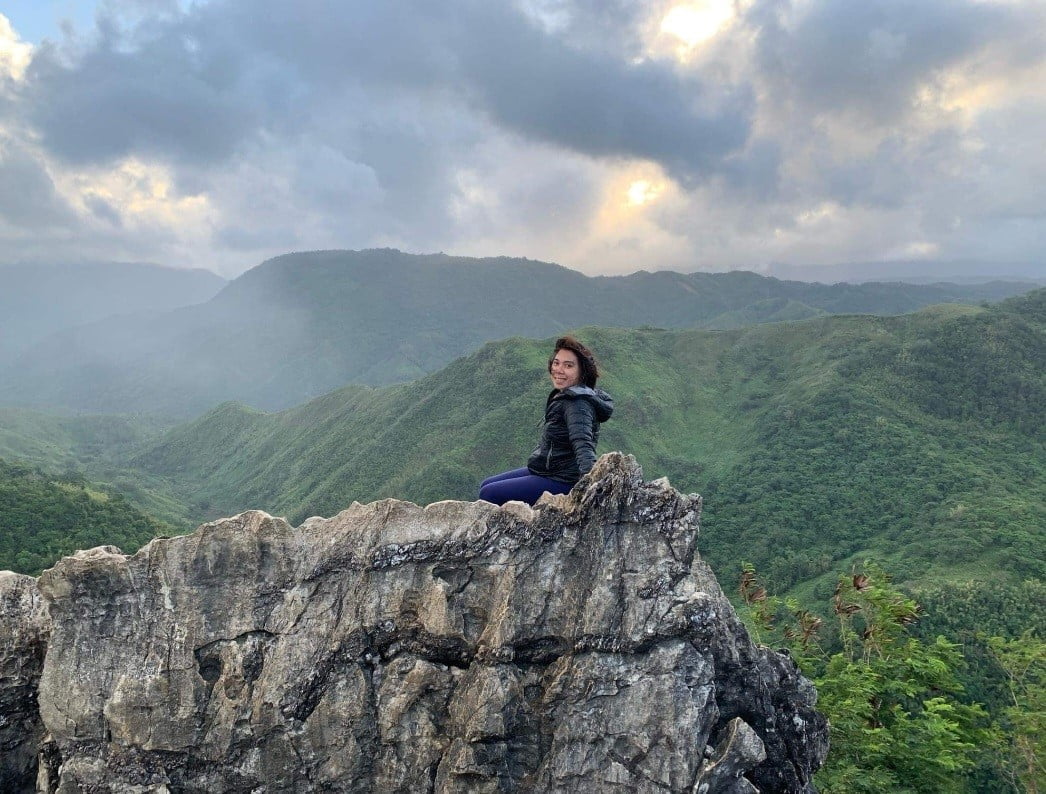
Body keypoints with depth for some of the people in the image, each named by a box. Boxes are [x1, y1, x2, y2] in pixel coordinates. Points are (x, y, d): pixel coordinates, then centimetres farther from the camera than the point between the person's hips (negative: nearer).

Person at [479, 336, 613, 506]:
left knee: (489, 494, -12)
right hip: (544, 471, 11)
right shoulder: (562, 397, 8)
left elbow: (582, 441, -38)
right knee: (487, 485, 18)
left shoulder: (578, 404, -23)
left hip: (562, 482, -11)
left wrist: (589, 474, -54)